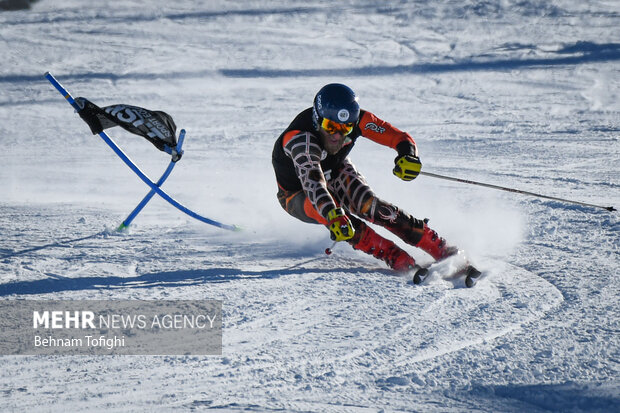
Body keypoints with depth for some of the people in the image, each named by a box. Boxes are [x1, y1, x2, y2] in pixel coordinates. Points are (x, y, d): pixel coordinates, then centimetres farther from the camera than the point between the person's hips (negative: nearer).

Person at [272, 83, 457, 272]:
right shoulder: (300, 138, -40)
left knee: (368, 204, -26)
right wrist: (334, 217, -69)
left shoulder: (356, 120, -26)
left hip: (336, 174, 3)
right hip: (298, 195, -3)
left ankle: (440, 248, -26)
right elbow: (312, 181, -53)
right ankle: (394, 256, -31)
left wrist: (408, 156, -47)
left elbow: (400, 138, -23)